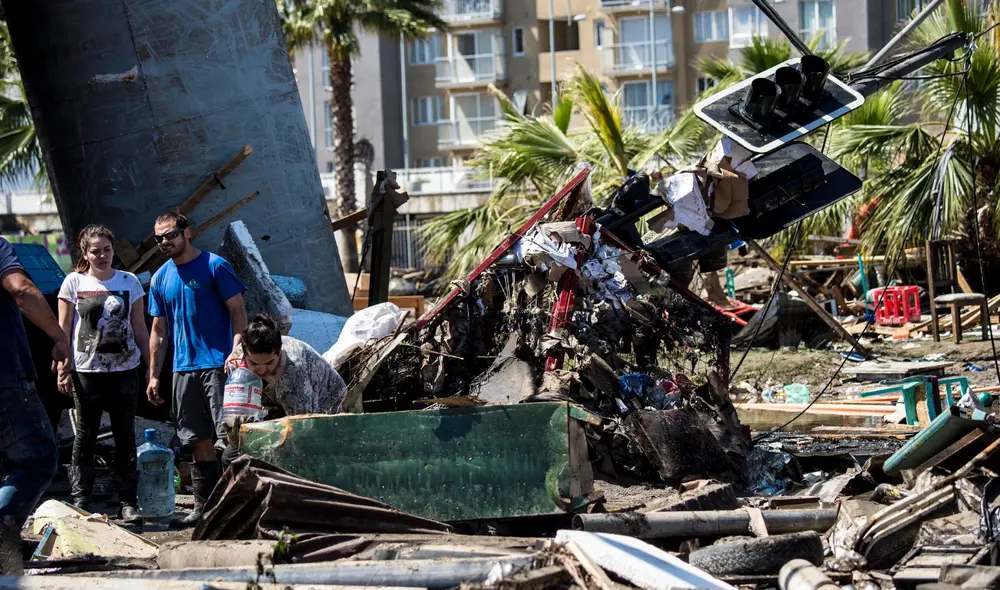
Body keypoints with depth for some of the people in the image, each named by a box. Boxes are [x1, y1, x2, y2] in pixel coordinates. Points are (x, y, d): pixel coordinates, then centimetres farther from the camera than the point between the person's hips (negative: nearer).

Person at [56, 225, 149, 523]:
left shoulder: (129, 282, 7)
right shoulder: (74, 282, 2)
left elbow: (140, 330, 10)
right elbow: (63, 330, 3)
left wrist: (153, 368, 6)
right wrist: (63, 368, -5)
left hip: (124, 368, 2)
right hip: (86, 371, -1)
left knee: (125, 436, 3)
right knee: (85, 436, 2)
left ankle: (127, 502, 6)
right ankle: (81, 501, 7)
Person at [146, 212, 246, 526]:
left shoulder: (214, 267, -3)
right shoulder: (161, 278, 14)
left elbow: (238, 312, -5)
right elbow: (158, 330, 19)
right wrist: (153, 376, 14)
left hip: (218, 365, -6)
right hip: (183, 368, 6)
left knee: (229, 435, -10)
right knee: (199, 441, 9)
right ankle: (204, 506, 14)